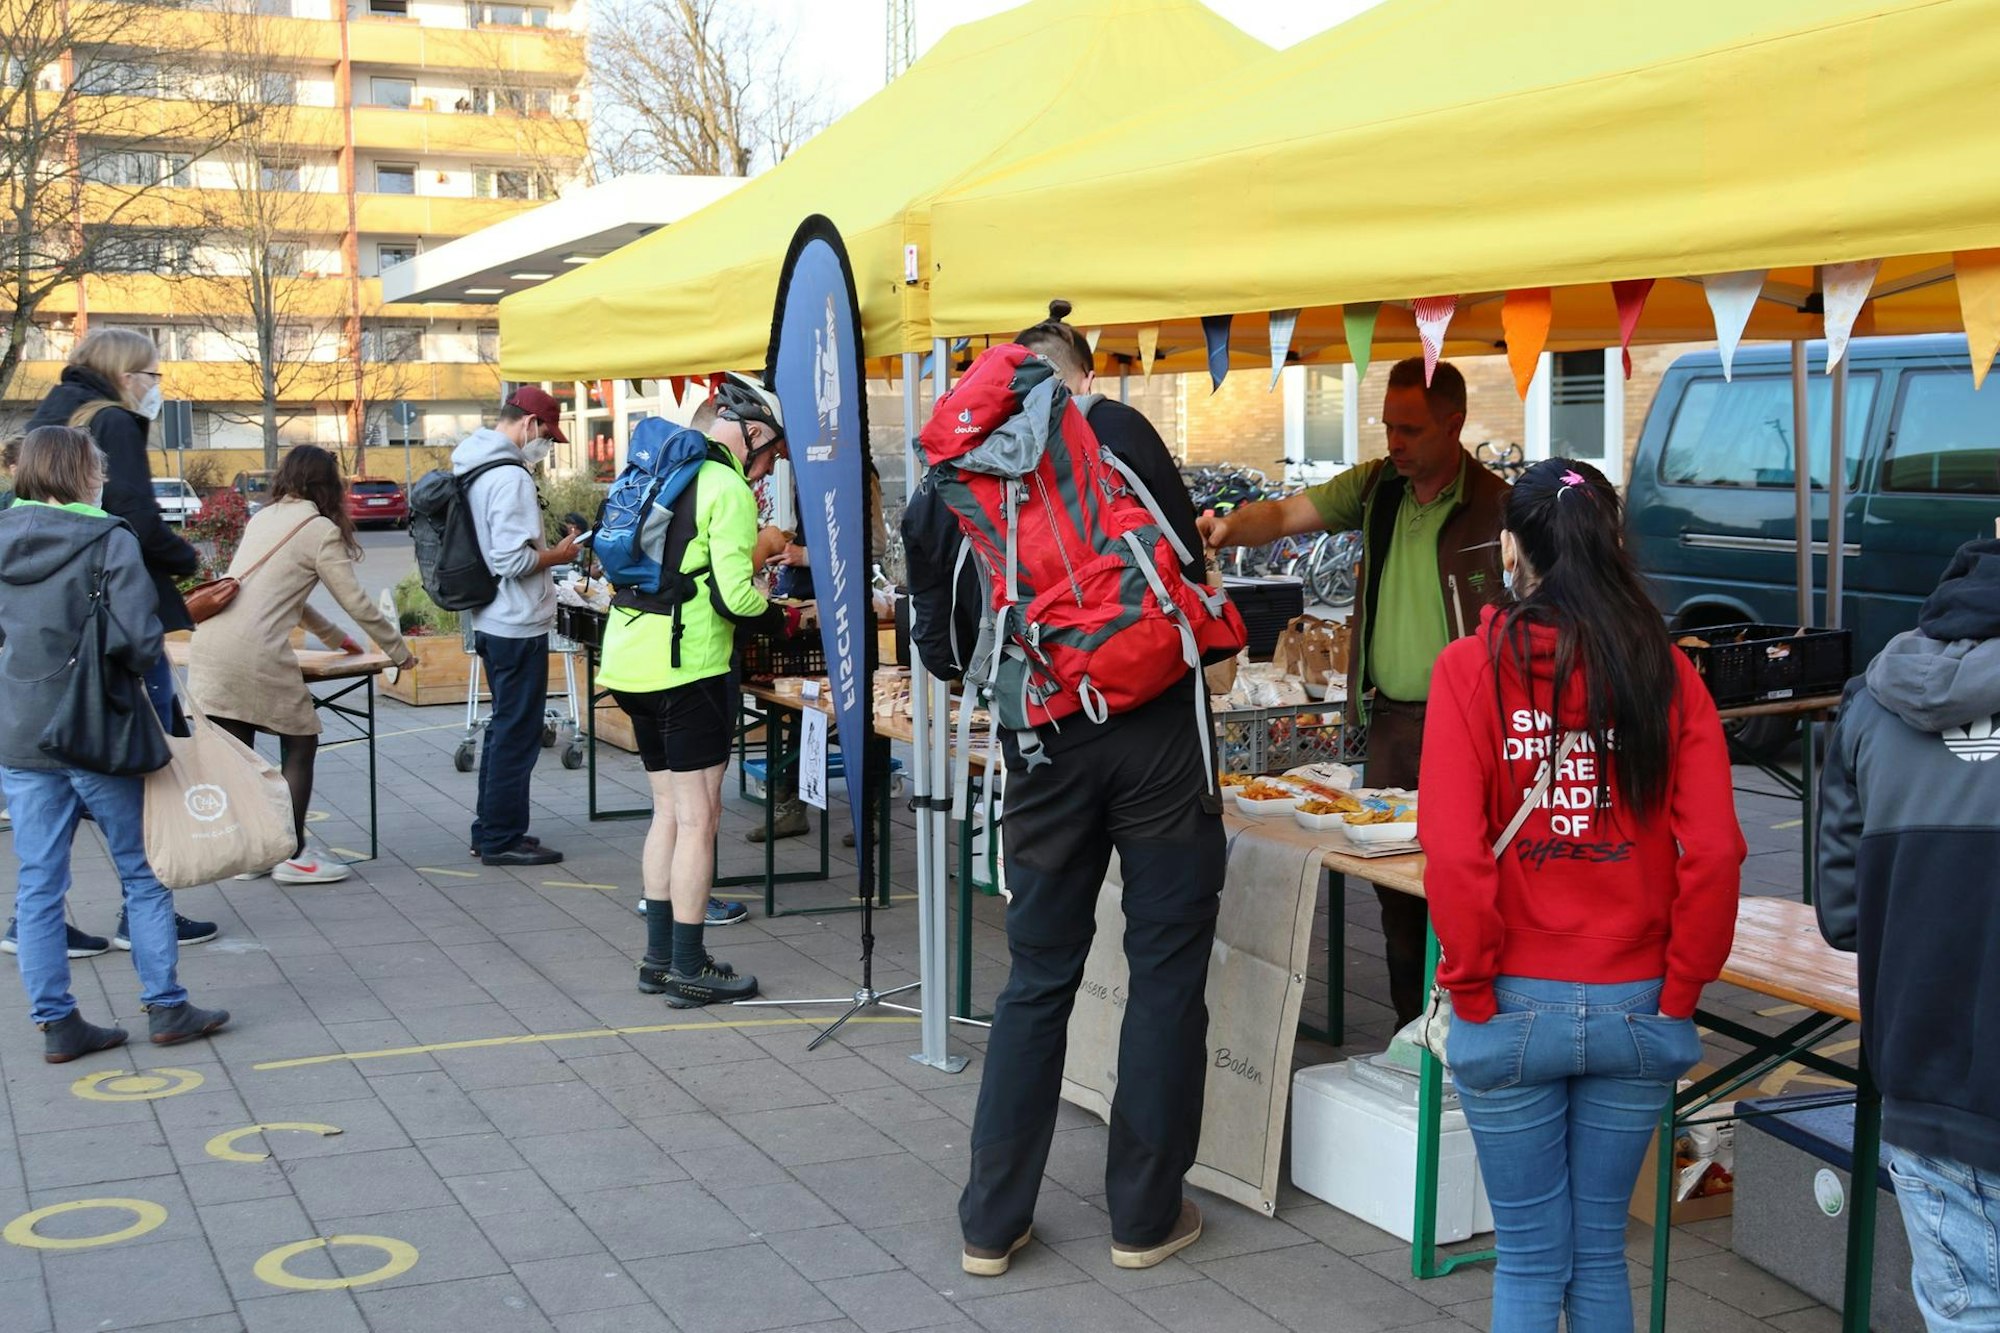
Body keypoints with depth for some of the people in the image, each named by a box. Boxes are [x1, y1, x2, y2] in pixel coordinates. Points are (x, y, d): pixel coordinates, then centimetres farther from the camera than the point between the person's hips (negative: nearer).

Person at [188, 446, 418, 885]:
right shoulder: (320, 530, 0)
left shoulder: (264, 517, 21)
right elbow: (356, 602, 1)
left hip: (210, 646, 7)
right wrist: (400, 652, 13)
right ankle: (292, 857, 8)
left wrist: (334, 637, 36)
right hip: (254, 652, -7)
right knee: (300, 743, 7)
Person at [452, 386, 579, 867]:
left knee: (504, 726, 19)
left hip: (490, 622, 10)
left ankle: (489, 829, 26)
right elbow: (512, 559, -25)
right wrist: (557, 555, -10)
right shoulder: (511, 476, -19)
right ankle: (502, 838, 6)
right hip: (519, 625, -10)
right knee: (517, 734, -1)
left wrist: (544, 549, 16)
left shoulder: (470, 466, 12)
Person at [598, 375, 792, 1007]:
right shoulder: (728, 489, -11)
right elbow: (734, 594, -17)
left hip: (629, 660, 9)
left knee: (668, 811, 16)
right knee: (698, 817, -3)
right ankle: (688, 970, 1)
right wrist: (776, 615, 2)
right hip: (686, 668, -9)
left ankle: (660, 956, 20)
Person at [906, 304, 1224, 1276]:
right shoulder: (1118, 433, -5)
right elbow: (1188, 570, -3)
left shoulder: (947, 486, 6)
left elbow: (940, 652, 9)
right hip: (1156, 730, -3)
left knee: (1037, 977, 15)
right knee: (1167, 970, 9)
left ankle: (992, 1222, 19)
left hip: (1044, 748, 3)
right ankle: (1145, 1214, 18)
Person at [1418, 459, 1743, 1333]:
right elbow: (1714, 851, -8)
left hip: (1518, 1003, -2)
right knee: (1601, 1251, 18)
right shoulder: (1667, 672, -2)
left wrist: (1472, 989, -5)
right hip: (1636, 1004, 3)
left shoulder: (1473, 668, -9)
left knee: (1530, 1260, 11)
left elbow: (1453, 851, -17)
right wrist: (1680, 991, 1)